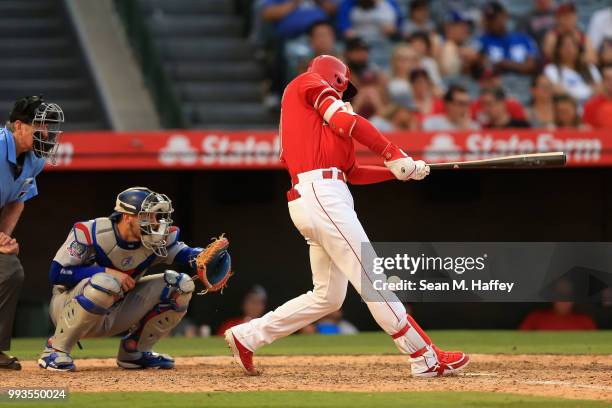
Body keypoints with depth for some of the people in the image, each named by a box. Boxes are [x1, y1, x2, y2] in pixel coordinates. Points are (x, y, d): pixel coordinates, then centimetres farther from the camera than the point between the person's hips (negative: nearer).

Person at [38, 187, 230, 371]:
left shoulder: (156, 242, -7)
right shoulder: (90, 233, -21)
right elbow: (56, 274, -23)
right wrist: (107, 272, -28)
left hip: (115, 313, 6)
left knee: (180, 285, -4)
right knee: (106, 283, -40)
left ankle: (134, 351, 7)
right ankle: (56, 350, -23)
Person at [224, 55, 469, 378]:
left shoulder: (319, 123, 31)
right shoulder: (308, 83, 8)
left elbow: (353, 172, 25)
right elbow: (346, 121, -8)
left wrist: (401, 170, 16)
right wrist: (393, 154, -6)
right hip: (320, 192, -10)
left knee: (328, 297, 12)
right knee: (370, 279, -12)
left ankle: (246, 336, 19)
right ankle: (426, 358, -16)